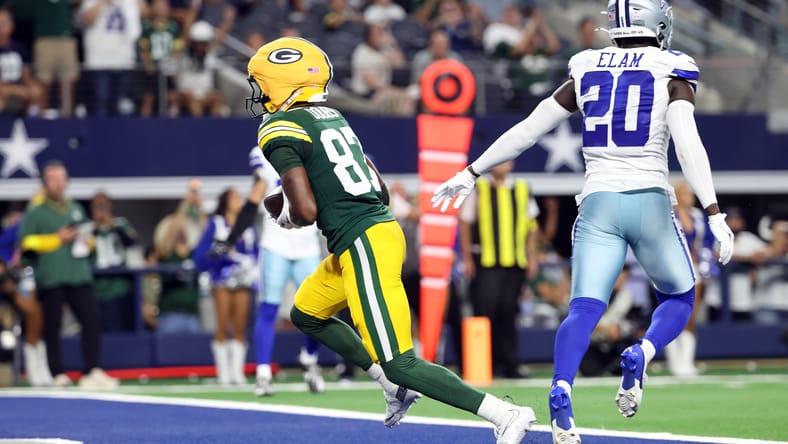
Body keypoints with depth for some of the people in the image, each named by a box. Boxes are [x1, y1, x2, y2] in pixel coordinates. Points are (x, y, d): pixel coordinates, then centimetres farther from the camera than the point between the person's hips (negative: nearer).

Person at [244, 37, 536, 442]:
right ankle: (395, 389, 21)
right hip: (382, 227, 10)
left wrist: (287, 217, 5)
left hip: (363, 245, -10)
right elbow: (380, 192, 20)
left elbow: (306, 211, -16)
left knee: (401, 365, -9)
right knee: (306, 315, 27)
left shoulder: (281, 131, -9)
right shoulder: (331, 118, 17)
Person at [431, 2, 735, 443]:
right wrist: (715, 214, -15)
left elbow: (527, 129, 13)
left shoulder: (587, 71, 11)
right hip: (650, 200, -2)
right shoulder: (671, 73, 0)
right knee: (679, 299, 18)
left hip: (598, 204, 2)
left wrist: (472, 173, 22)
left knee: (584, 309, -6)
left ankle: (562, 391, -34)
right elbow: (688, 144, -13)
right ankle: (641, 355, -13)